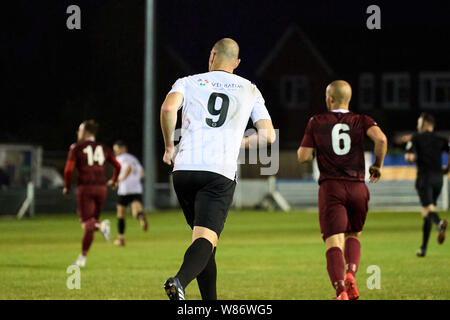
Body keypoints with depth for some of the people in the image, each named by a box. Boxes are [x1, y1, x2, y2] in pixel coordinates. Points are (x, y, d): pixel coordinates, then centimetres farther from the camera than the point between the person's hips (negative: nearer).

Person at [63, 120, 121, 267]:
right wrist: (114, 180, 30)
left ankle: (101, 225, -39)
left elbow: (69, 170, -10)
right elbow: (117, 166, 11)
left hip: (85, 188, -4)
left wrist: (67, 187, 5)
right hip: (101, 187, 4)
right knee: (91, 223, 14)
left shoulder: (76, 148, -2)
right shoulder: (104, 148, 10)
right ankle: (82, 257, 13)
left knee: (87, 224, -5)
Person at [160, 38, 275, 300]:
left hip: (185, 170, 2)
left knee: (204, 238, 17)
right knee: (206, 239, -13)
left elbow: (168, 108, -8)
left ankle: (211, 301, 16)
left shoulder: (189, 82, 13)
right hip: (221, 174, -2)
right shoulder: (250, 90, 17)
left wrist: (169, 147, 5)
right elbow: (268, 135, 13)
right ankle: (180, 282, -41)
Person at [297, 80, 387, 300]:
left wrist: (303, 147, 25)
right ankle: (350, 275, -5)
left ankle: (341, 290, -29)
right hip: (357, 187, 2)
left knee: (334, 243, -8)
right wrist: (378, 166, 4)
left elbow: (303, 156, 2)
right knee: (353, 236, 23)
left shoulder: (317, 123, 5)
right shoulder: (361, 121, 8)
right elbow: (381, 138, -11)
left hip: (331, 187, -2)